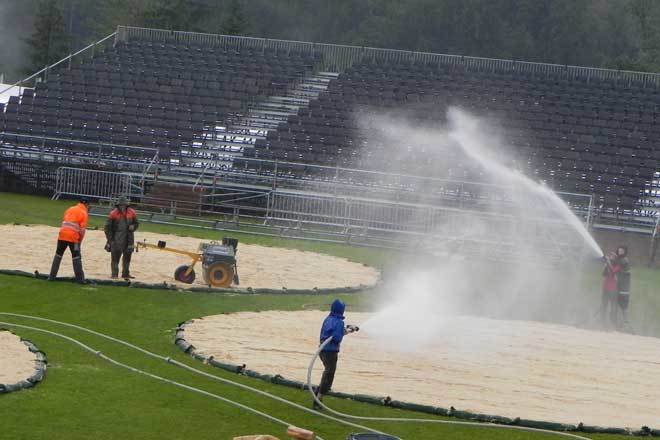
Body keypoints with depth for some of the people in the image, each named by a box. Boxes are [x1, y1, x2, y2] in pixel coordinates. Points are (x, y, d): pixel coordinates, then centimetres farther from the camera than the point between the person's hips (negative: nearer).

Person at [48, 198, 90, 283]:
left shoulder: (70, 209, 17)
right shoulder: (84, 213, 0)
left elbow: (64, 222, 15)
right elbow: (82, 230, -7)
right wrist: (80, 241, 3)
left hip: (62, 235, 4)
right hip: (73, 237, -4)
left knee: (58, 255, 14)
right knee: (76, 257, 2)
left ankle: (52, 276, 16)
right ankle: (80, 279, 1)